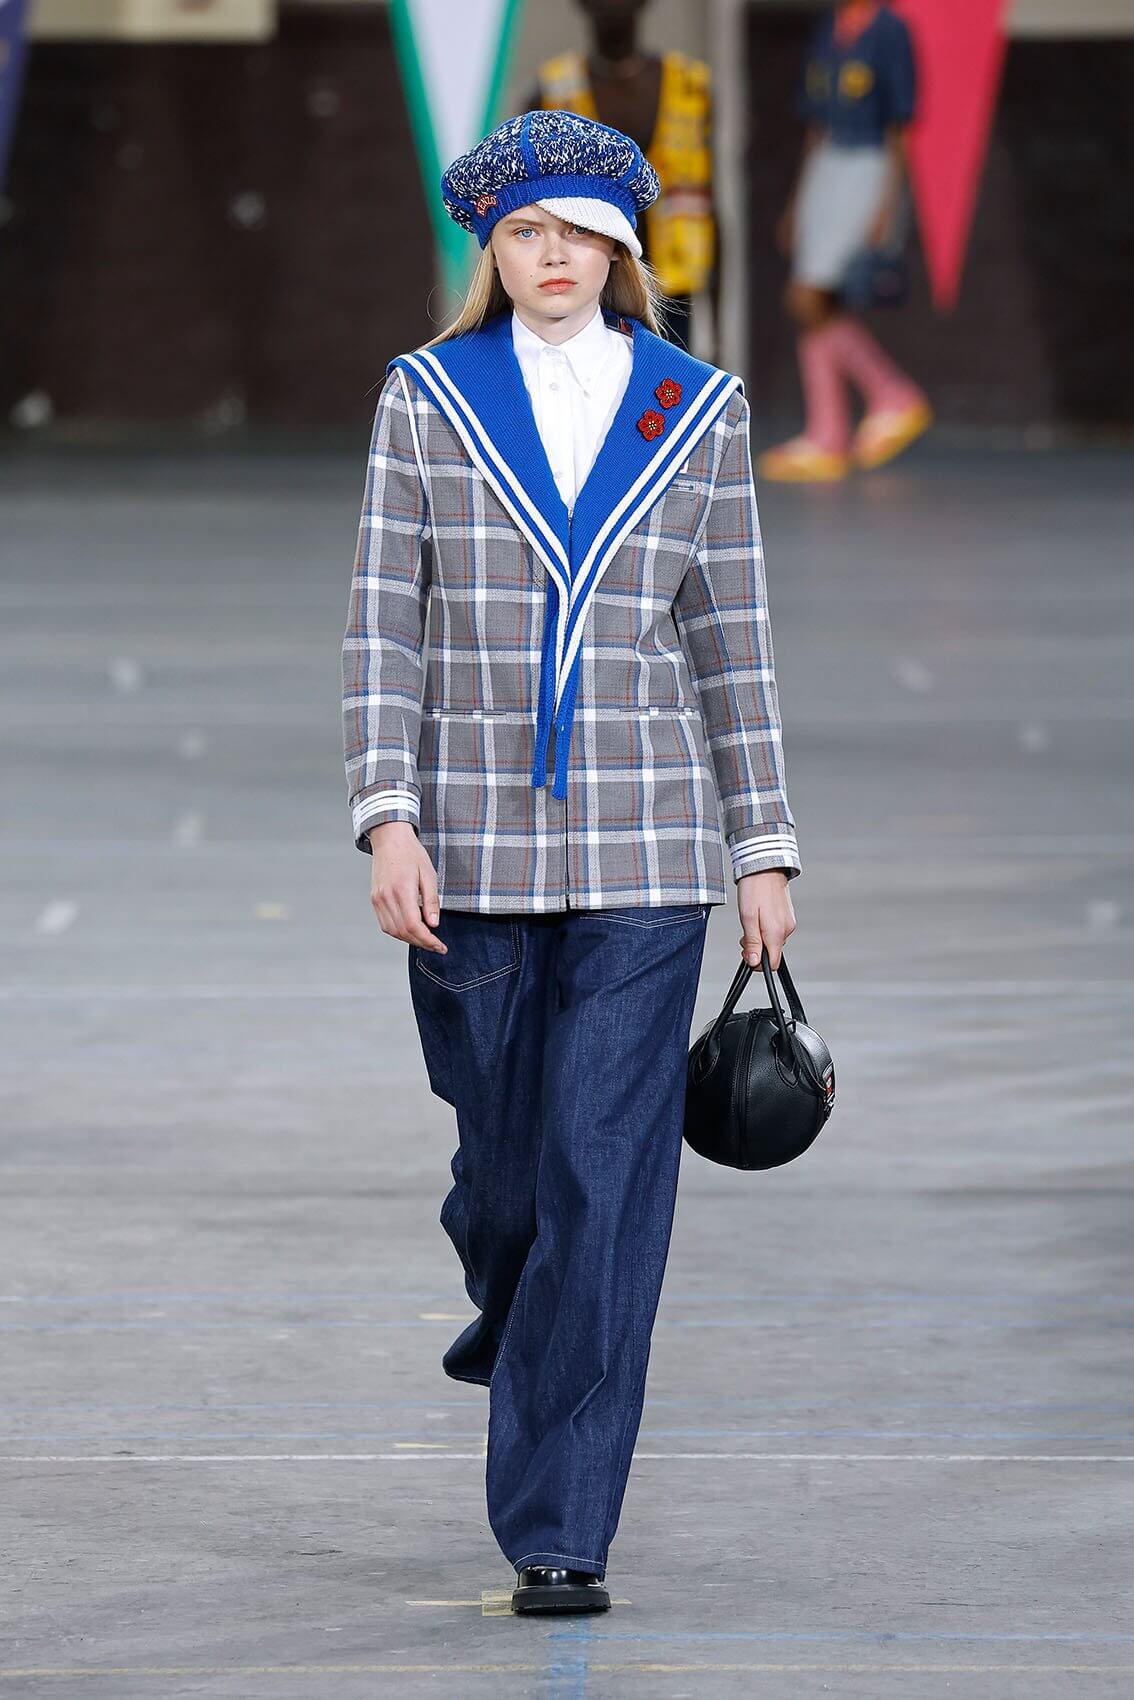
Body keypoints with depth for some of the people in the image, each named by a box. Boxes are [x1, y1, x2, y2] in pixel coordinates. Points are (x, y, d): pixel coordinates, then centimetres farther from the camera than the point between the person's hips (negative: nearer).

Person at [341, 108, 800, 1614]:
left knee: (607, 1179, -8)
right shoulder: (427, 400, 3)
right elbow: (383, 623, -1)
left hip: (639, 854, 0)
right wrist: (388, 818, -12)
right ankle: (504, 1288, 50)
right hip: (470, 843, 0)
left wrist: (766, 851, 5)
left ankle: (560, 1533, -4)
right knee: (504, 1140, 12)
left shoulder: (698, 412, 5)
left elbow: (731, 641, 8)